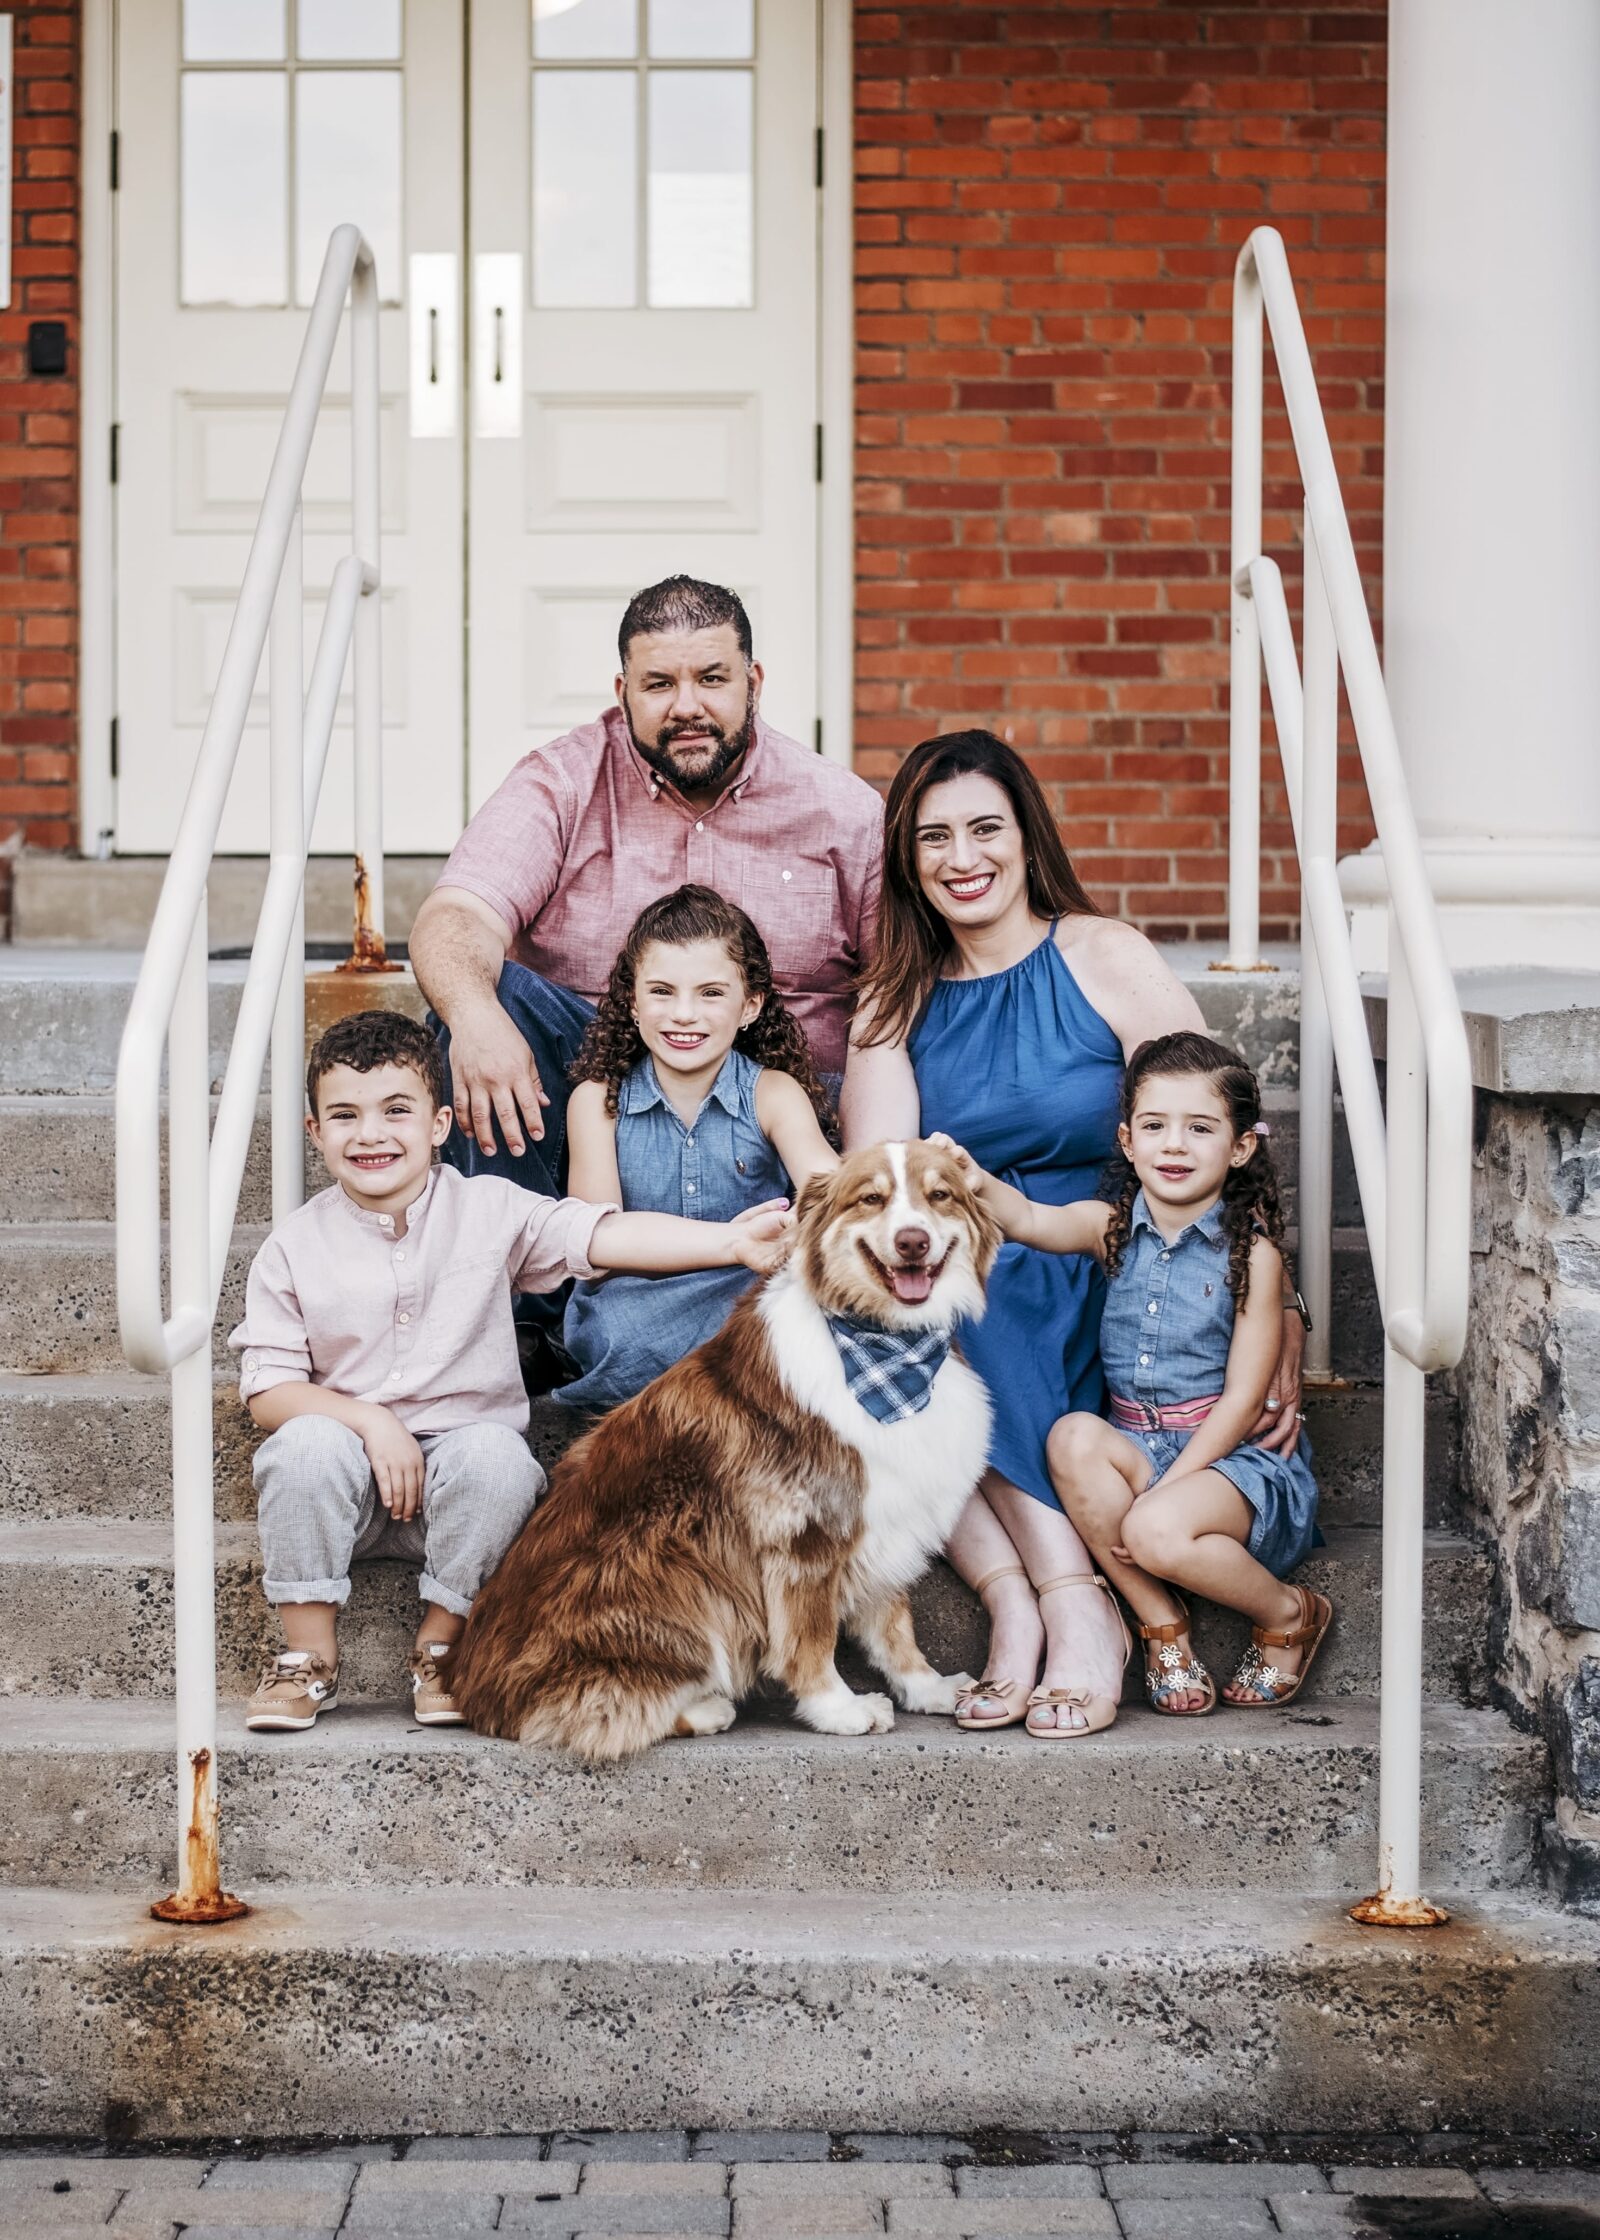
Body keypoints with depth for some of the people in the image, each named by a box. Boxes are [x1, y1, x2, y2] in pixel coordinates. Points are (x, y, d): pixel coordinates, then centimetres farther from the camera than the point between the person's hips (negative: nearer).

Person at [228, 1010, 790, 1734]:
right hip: (352, 1484, 0)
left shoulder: (489, 1210, -1)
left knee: (494, 1452, -31)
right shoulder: (294, 1248, -1)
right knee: (307, 1443, -30)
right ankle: (308, 1657, -13)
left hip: (460, 1480, 0)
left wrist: (731, 1242, -28)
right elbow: (267, 1387, -4)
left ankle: (441, 1646, -11)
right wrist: (369, 1420, -20)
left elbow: (606, 1235, -14)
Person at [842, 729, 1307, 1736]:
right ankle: (1020, 1602, -31)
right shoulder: (894, 1002, 11)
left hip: (1101, 1299, -3)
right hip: (965, 1294, 3)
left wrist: (1279, 1322, -16)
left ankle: (1073, 1604, -30)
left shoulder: (1106, 960, -1)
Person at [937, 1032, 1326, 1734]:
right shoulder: (1112, 1228, 3)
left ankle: (1289, 1616, -1)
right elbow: (1033, 1222, -18)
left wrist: (1161, 1489, -19)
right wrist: (981, 1186, -41)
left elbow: (1243, 1398, -11)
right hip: (1136, 1447, 5)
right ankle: (1164, 1627, -12)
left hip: (1235, 1454, -5)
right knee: (1073, 1438, -26)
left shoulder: (1250, 1251, -9)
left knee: (1157, 1533, -32)